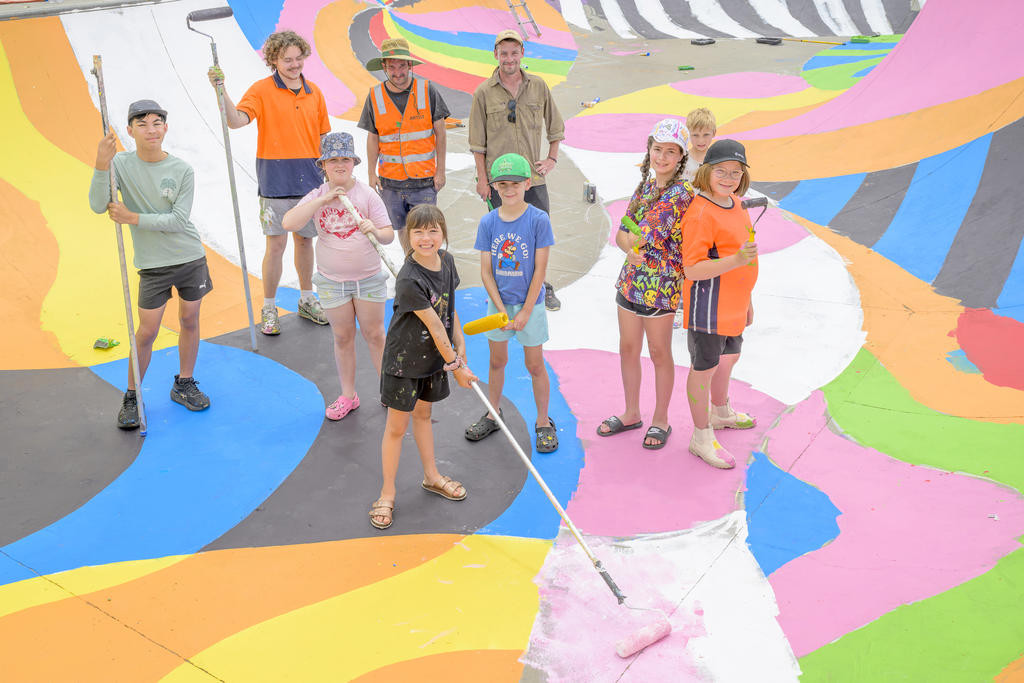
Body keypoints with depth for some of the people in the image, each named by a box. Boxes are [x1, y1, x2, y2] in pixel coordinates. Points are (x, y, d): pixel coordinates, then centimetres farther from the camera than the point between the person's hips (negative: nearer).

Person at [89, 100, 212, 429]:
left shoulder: (182, 170, -7)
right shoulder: (121, 164, -7)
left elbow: (179, 220, -12)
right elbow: (98, 206, -18)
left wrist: (133, 218, -17)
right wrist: (102, 166, -31)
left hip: (191, 257, 1)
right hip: (153, 263, -1)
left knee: (189, 321, 12)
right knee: (147, 331, 0)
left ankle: (184, 384, 30)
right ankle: (132, 397, 15)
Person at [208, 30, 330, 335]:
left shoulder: (314, 93, 9)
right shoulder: (262, 90, -5)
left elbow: (323, 136, 16)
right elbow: (237, 120, -19)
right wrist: (221, 91, -32)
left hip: (310, 180, 4)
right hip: (275, 181, -4)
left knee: (305, 240, 14)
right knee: (276, 244, -3)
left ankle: (306, 300, 28)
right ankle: (269, 309, 9)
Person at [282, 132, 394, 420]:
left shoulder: (367, 194, -5)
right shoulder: (317, 196, -1)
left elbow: (389, 234, -5)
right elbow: (288, 223, -17)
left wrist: (375, 231, -29)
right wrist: (323, 200, -23)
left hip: (368, 279, -1)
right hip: (332, 282, 1)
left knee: (375, 335, 7)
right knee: (343, 338, 11)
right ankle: (348, 396, 23)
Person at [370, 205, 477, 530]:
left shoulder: (446, 261, -6)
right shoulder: (409, 280, -29)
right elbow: (434, 325, -23)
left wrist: (459, 345, 3)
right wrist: (455, 366, -17)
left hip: (434, 355, 7)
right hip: (404, 359, -6)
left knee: (423, 413, 24)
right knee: (397, 427, 4)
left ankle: (431, 476, 40)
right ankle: (387, 494, 19)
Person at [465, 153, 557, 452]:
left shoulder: (538, 220, -12)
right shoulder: (488, 222, -3)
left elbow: (539, 270, -12)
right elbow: (486, 271, -2)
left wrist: (525, 312, -13)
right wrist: (501, 309, -10)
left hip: (530, 303, -3)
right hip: (498, 303, 3)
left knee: (535, 365, 6)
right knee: (497, 361, 17)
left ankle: (543, 423, 21)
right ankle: (493, 415, 35)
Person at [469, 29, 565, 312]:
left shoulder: (538, 86, 3)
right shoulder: (484, 93, -2)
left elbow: (555, 126, 15)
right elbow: (478, 142, 0)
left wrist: (551, 158, 5)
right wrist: (482, 178, -3)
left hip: (533, 175, 2)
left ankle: (542, 286, 25)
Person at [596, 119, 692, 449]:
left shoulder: (683, 195, -15)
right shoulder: (644, 187, 8)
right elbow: (622, 234, 6)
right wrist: (631, 248, -14)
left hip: (661, 284, -7)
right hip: (631, 279, 7)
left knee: (659, 353, 8)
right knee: (628, 349, 16)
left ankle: (660, 419, 25)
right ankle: (631, 413, 33)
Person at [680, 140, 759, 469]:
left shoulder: (736, 205, 7)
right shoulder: (700, 214, -23)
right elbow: (692, 269, -26)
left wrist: (746, 300, 22)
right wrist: (736, 260, -36)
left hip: (733, 306, 9)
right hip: (708, 307, -9)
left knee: (728, 358, 26)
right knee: (705, 368, 5)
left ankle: (721, 413, 51)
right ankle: (702, 438, 20)